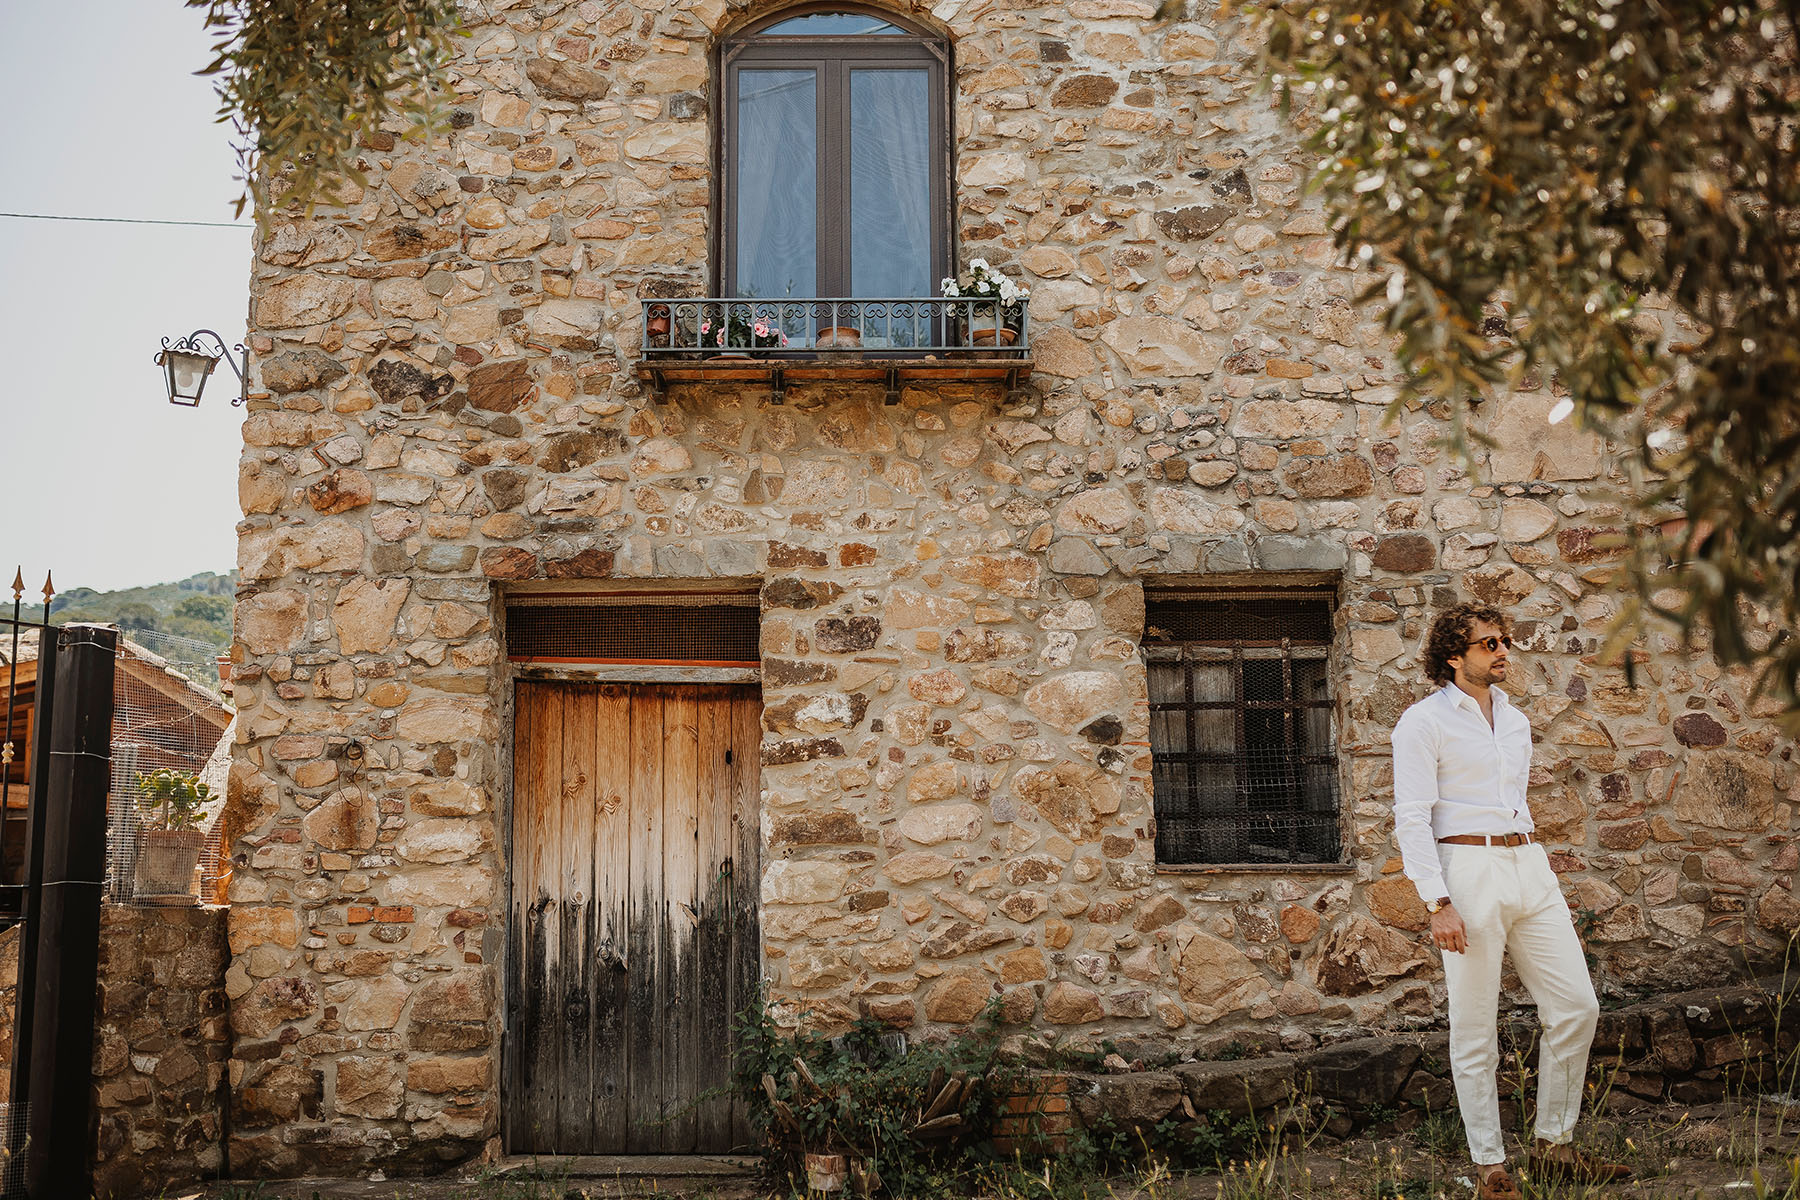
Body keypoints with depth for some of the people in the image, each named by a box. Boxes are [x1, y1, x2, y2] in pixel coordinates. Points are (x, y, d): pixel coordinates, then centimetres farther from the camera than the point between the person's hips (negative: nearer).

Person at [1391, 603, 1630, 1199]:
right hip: (1467, 871, -7)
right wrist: (1438, 903, -18)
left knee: (1576, 1006, 5)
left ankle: (1553, 1148, 19)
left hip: (1530, 868, 7)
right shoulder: (1424, 721, -5)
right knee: (1475, 1028, -1)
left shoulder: (1515, 720, 17)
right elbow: (1411, 819, -11)